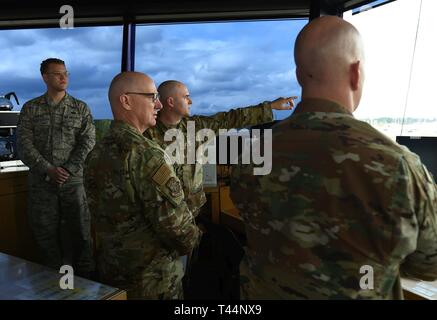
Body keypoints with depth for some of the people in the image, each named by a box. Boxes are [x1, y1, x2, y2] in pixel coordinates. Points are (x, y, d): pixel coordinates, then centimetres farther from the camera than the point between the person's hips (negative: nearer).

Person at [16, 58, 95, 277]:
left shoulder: (81, 108, 6)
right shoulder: (30, 108, 7)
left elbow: (88, 142, -2)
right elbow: (24, 144, -1)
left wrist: (68, 170, -12)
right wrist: (48, 170, -13)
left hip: (74, 181, 0)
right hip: (41, 182, 1)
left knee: (79, 232, 3)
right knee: (46, 234, 7)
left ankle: (85, 281, 15)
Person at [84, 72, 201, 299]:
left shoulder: (96, 153, 0)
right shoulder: (145, 154, -26)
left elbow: (105, 216, 8)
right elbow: (174, 221, -25)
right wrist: (191, 240, -4)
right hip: (152, 280, -7)